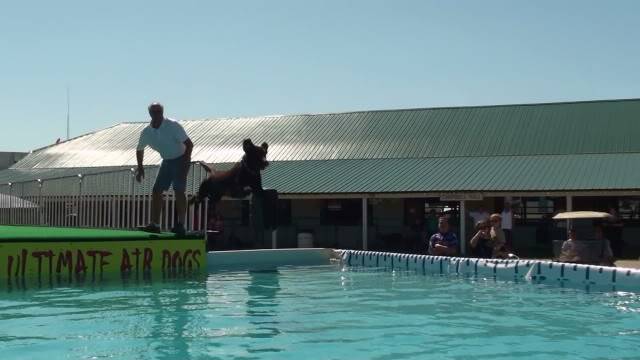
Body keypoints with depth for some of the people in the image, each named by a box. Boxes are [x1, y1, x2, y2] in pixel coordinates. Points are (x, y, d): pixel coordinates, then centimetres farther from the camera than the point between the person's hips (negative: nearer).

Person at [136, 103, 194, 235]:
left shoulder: (173, 125, -19)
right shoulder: (146, 132, -4)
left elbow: (189, 144, -19)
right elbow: (140, 150, 15)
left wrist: (185, 163, -26)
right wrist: (140, 168, 7)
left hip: (180, 160, -6)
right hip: (166, 162, 6)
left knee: (179, 191, -15)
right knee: (156, 191, -1)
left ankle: (181, 225, -11)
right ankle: (155, 225, 2)